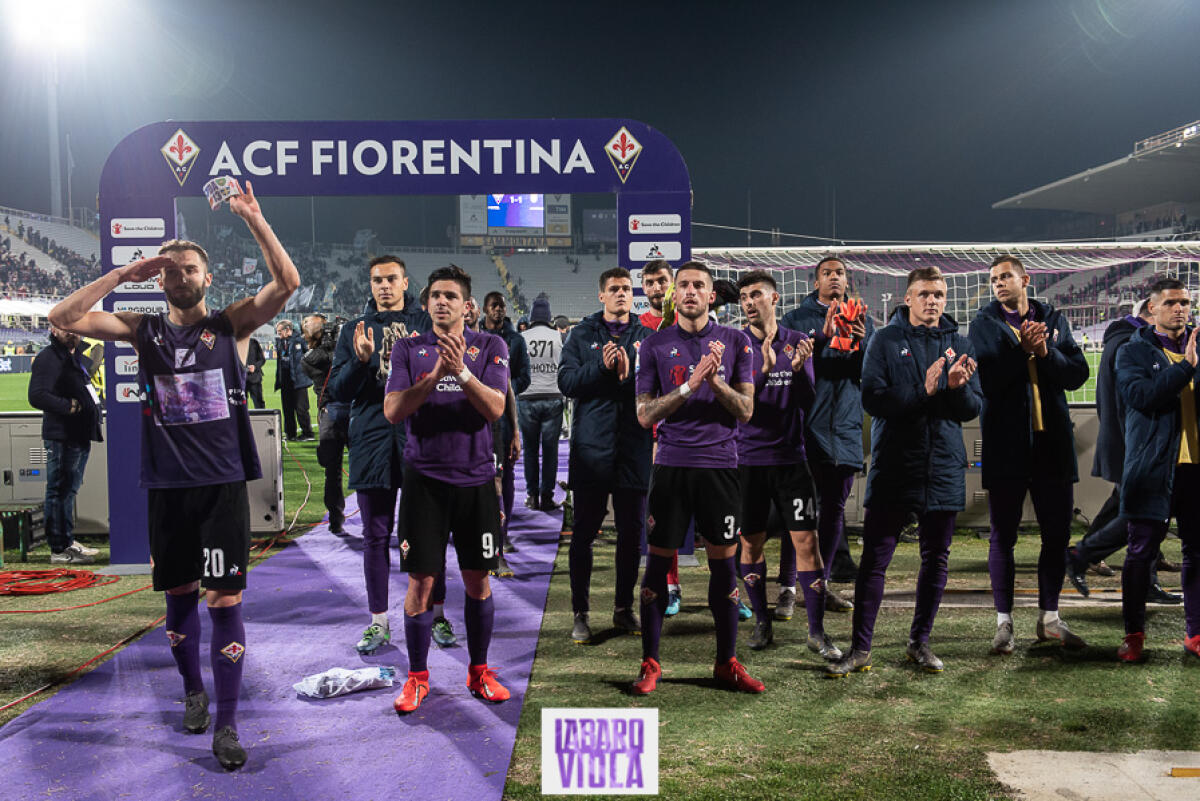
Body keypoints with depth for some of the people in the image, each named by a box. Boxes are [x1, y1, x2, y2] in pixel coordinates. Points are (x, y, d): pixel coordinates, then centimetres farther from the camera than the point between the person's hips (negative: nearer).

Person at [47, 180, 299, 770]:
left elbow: (288, 282, -12)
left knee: (224, 598, -3)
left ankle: (226, 723, 4)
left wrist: (252, 218, -17)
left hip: (223, 482, -2)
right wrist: (122, 274, -7)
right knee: (179, 594, 14)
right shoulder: (144, 329, 6)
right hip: (168, 484, 2)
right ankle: (193, 693, 35)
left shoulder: (230, 325, 2)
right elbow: (63, 318, -3)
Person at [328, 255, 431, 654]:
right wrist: (360, 360, -11)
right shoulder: (355, 330, 12)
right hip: (372, 440, 2)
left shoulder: (426, 324, 7)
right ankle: (378, 621, 16)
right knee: (375, 535, 6)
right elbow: (338, 391, 6)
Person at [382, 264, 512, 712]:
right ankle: (417, 678, 18)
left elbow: (495, 409, -9)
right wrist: (434, 375, -19)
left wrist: (461, 372, -23)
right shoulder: (408, 348, 4)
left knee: (478, 581, 8)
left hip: (475, 478, 1)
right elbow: (392, 411, -7)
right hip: (424, 478, 0)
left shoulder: (490, 347, 3)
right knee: (420, 582, 2)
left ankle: (479, 672, 24)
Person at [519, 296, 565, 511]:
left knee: (530, 448, 9)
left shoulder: (521, 338, 0)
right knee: (550, 449, 4)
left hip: (527, 398, 0)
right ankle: (547, 496, 4)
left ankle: (532, 495, 11)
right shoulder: (559, 338, -1)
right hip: (553, 398, 0)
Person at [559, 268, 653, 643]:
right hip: (591, 447, -1)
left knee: (632, 532, 9)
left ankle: (624, 608, 23)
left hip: (635, 447, 2)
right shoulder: (581, 334, 7)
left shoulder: (647, 337, 9)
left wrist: (630, 372, -18)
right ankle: (580, 613, 12)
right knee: (584, 533, 3)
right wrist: (601, 366, -17)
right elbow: (566, 382, -4)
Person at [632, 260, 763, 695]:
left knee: (723, 561, 6)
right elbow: (645, 415, -2)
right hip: (671, 464, 0)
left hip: (720, 464, 1)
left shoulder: (735, 341, 6)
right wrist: (690, 385, -15)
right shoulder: (655, 345, 4)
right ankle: (650, 663, 13)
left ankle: (727, 662, 19)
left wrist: (717, 381, -16)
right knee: (658, 561, 2)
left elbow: (746, 411, 2)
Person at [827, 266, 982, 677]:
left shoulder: (960, 345, 9)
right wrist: (922, 391, -22)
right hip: (893, 468, -3)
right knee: (874, 560, 0)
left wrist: (958, 387, -17)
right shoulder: (886, 340, 0)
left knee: (936, 560, 12)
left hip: (943, 469, 3)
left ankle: (919, 642, 27)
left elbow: (973, 409, 3)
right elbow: (872, 398, -11)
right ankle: (860, 648, 9)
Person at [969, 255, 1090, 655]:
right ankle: (1004, 622, 11)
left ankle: (1049, 617, 23)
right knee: (1003, 535, 2)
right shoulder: (985, 323, 1)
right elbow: (986, 379, -12)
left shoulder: (1053, 319, 10)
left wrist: (1046, 351, -14)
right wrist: (1022, 349, -20)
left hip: (1052, 441, 3)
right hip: (1006, 444, -3)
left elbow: (1078, 374, 2)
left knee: (1057, 532, 9)